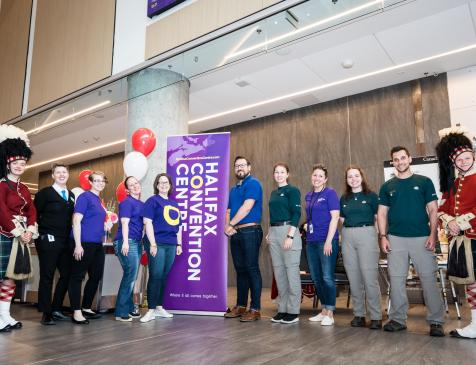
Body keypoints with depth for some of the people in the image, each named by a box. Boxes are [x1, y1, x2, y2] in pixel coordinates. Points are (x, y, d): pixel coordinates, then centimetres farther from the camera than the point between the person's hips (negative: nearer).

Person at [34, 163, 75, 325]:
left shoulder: (71, 195, 15)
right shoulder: (45, 193, -1)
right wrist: (42, 232, -9)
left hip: (66, 242, 6)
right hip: (48, 240, -6)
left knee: (66, 275, 7)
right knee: (47, 277, 1)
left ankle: (56, 309, 21)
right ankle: (46, 313, 9)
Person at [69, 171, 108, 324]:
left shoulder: (99, 200, 15)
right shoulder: (85, 197, -7)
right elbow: (76, 221, -14)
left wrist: (105, 225, 11)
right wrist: (78, 245, -19)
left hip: (97, 244, 9)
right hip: (84, 243, -9)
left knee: (96, 276, 14)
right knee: (77, 277, 0)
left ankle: (86, 308, 27)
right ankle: (76, 312, 6)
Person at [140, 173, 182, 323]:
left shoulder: (174, 203, 18)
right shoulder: (152, 200, -2)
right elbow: (147, 222, -10)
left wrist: (179, 244, 15)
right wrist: (152, 244, -16)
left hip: (171, 245, 6)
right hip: (157, 244, -6)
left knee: (164, 277, 11)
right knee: (155, 276, -6)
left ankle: (159, 307, 21)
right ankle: (151, 310, 1)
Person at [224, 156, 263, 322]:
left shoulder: (253, 183, -5)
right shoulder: (234, 189, 20)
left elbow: (246, 207, -15)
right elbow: (228, 211, 17)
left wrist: (231, 224, -9)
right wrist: (227, 226, -3)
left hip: (250, 231, -8)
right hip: (235, 233, 8)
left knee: (252, 269, -5)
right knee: (240, 269, 12)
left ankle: (255, 309, 1)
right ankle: (241, 306, 21)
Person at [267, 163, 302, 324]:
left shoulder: (292, 190, -4)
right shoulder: (273, 193, 17)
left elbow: (296, 214, -12)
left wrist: (290, 236, -18)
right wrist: (270, 232, 13)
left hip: (288, 231, -7)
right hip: (274, 232, 8)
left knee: (292, 271, -2)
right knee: (278, 271, 10)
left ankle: (293, 311, 6)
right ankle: (282, 309, 19)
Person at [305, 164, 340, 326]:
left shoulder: (330, 193, -5)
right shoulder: (308, 196, 14)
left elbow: (335, 217, -11)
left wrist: (328, 241, -16)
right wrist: (306, 228, 8)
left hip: (327, 240, -7)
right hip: (311, 241, 7)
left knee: (327, 277, -3)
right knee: (316, 277, 11)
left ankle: (330, 313, 8)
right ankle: (324, 310, 24)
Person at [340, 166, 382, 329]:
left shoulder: (371, 195, 2)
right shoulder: (344, 198, 13)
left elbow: (379, 217, 1)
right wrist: (348, 231, 6)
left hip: (367, 235, -4)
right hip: (348, 237, 4)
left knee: (370, 277, -6)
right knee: (354, 278, 7)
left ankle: (376, 316, 4)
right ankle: (358, 314, 17)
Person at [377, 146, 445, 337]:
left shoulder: (424, 182, 5)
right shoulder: (387, 186, 10)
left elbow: (433, 210, 3)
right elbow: (382, 213, 9)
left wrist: (432, 235, -7)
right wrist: (383, 236, -1)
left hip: (421, 238, -2)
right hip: (395, 239, 2)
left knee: (429, 279, -1)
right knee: (396, 280, 6)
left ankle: (436, 321, 11)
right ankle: (398, 319, 17)